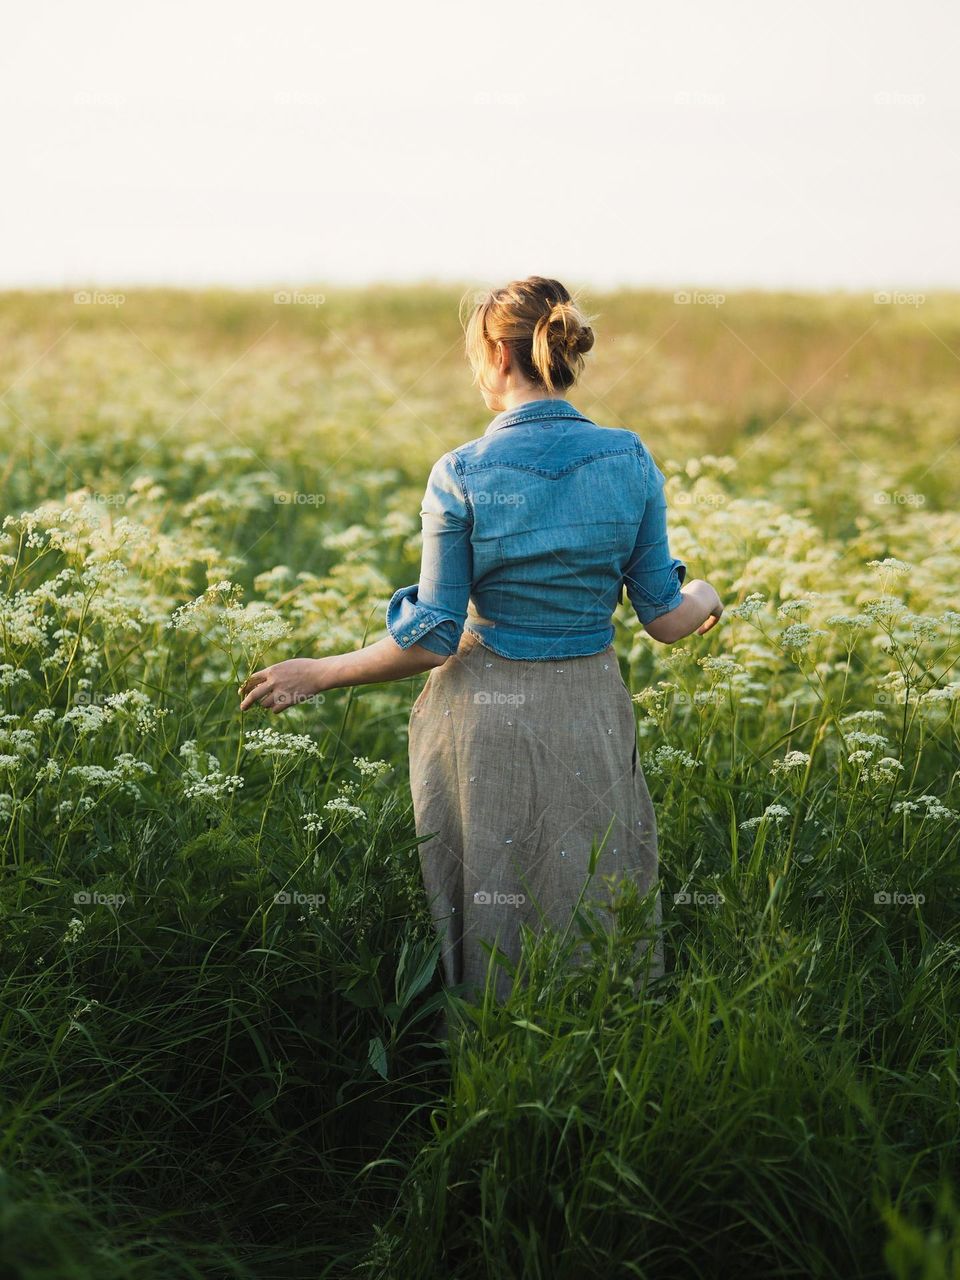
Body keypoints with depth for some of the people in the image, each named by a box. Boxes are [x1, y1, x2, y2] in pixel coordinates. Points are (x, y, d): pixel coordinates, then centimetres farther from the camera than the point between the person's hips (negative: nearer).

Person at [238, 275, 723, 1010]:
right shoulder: (630, 461, -4)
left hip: (484, 719, -2)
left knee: (484, 929, 13)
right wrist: (705, 599, 24)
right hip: (591, 718, 3)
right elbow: (664, 620, 0)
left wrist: (315, 675, 2)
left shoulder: (461, 476, -12)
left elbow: (432, 640, -11)